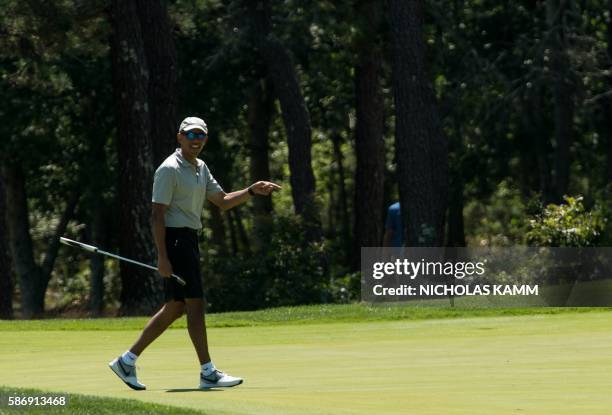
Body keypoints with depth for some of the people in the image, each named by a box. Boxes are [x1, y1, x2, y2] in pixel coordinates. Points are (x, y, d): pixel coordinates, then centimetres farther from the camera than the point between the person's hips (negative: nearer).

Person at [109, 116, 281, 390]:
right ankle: (208, 373, -8)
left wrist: (252, 191, 7)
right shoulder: (169, 169, -13)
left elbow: (222, 201, 22)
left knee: (174, 308, 10)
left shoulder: (200, 168, 16)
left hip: (188, 241, 10)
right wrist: (162, 257, -22)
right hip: (174, 239, -10)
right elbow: (158, 214, -17)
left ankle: (127, 361, 14)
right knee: (195, 304, -10)